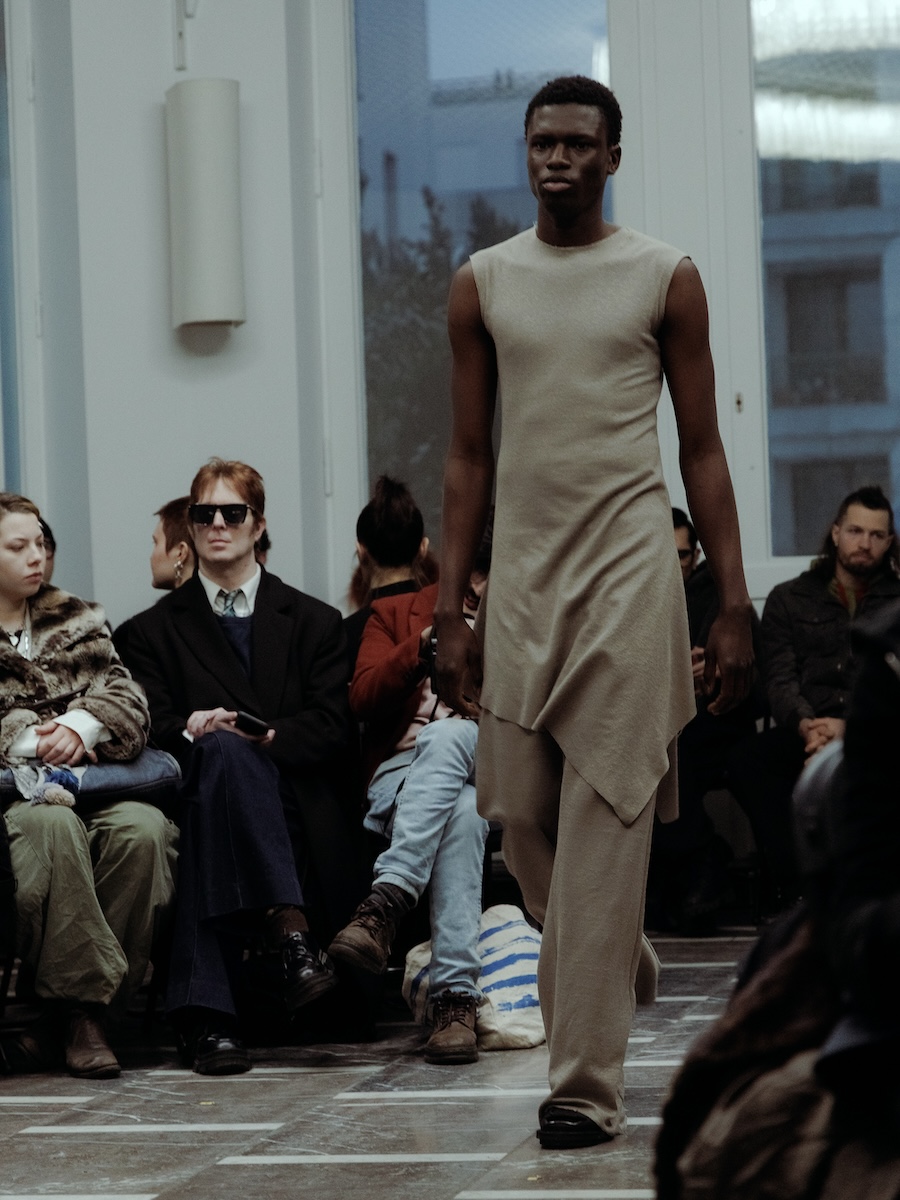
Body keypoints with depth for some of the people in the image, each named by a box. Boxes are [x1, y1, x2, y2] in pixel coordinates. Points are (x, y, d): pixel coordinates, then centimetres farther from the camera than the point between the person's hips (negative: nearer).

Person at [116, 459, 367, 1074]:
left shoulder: (313, 622, 20)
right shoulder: (156, 629, 21)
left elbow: (332, 729, 7)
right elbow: (154, 733, 7)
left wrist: (264, 737, -12)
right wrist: (191, 731, -16)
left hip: (296, 807, 0)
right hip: (197, 788, 0)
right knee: (221, 750, -38)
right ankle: (289, 927, -48)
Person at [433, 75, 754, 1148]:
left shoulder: (665, 279, 3)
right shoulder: (481, 285, 9)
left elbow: (701, 450, 3)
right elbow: (468, 457, 10)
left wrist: (735, 606, -3)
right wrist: (447, 612, 4)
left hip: (627, 569, -3)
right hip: (520, 574, 3)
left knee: (601, 830, -7)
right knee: (521, 817, 5)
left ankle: (586, 1082, -7)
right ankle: (608, 976, 33)